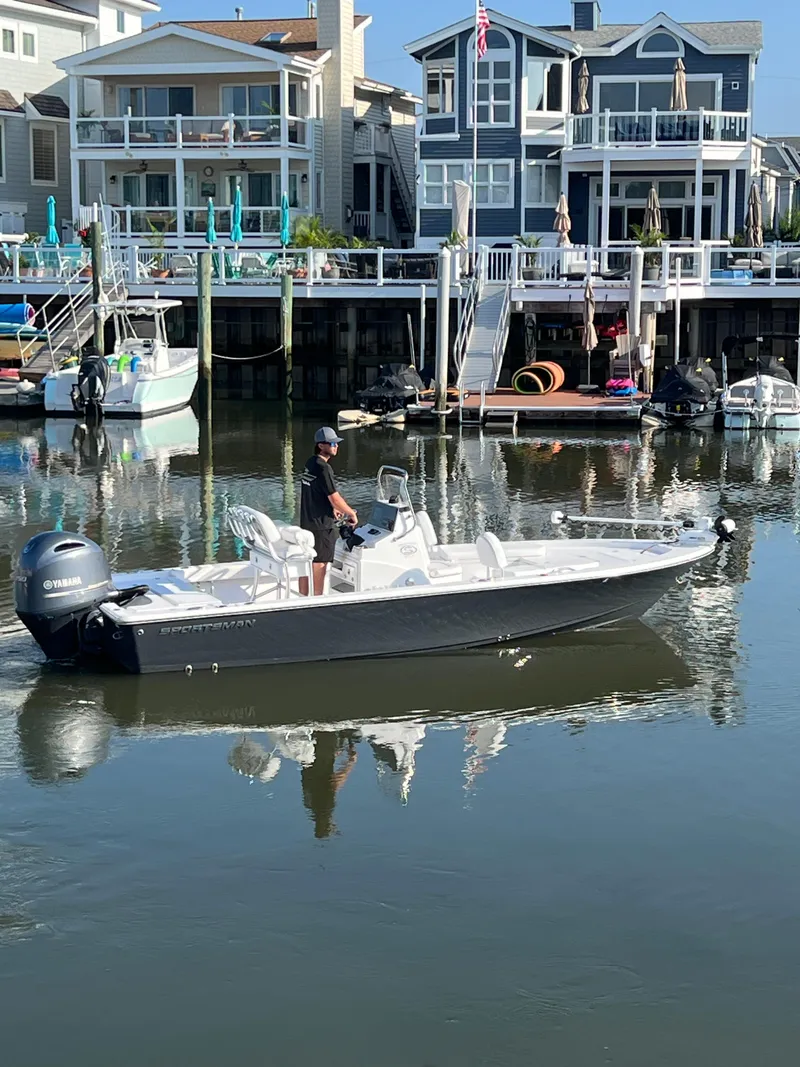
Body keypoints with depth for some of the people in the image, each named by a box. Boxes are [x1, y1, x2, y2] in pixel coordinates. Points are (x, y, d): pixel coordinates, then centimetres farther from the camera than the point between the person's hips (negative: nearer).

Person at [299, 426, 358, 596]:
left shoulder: (310, 464, 10)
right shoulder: (323, 468, -19)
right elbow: (335, 498, -20)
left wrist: (332, 509, 25)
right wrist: (352, 514, -6)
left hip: (307, 523, 9)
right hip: (321, 525, -9)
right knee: (319, 565, -2)